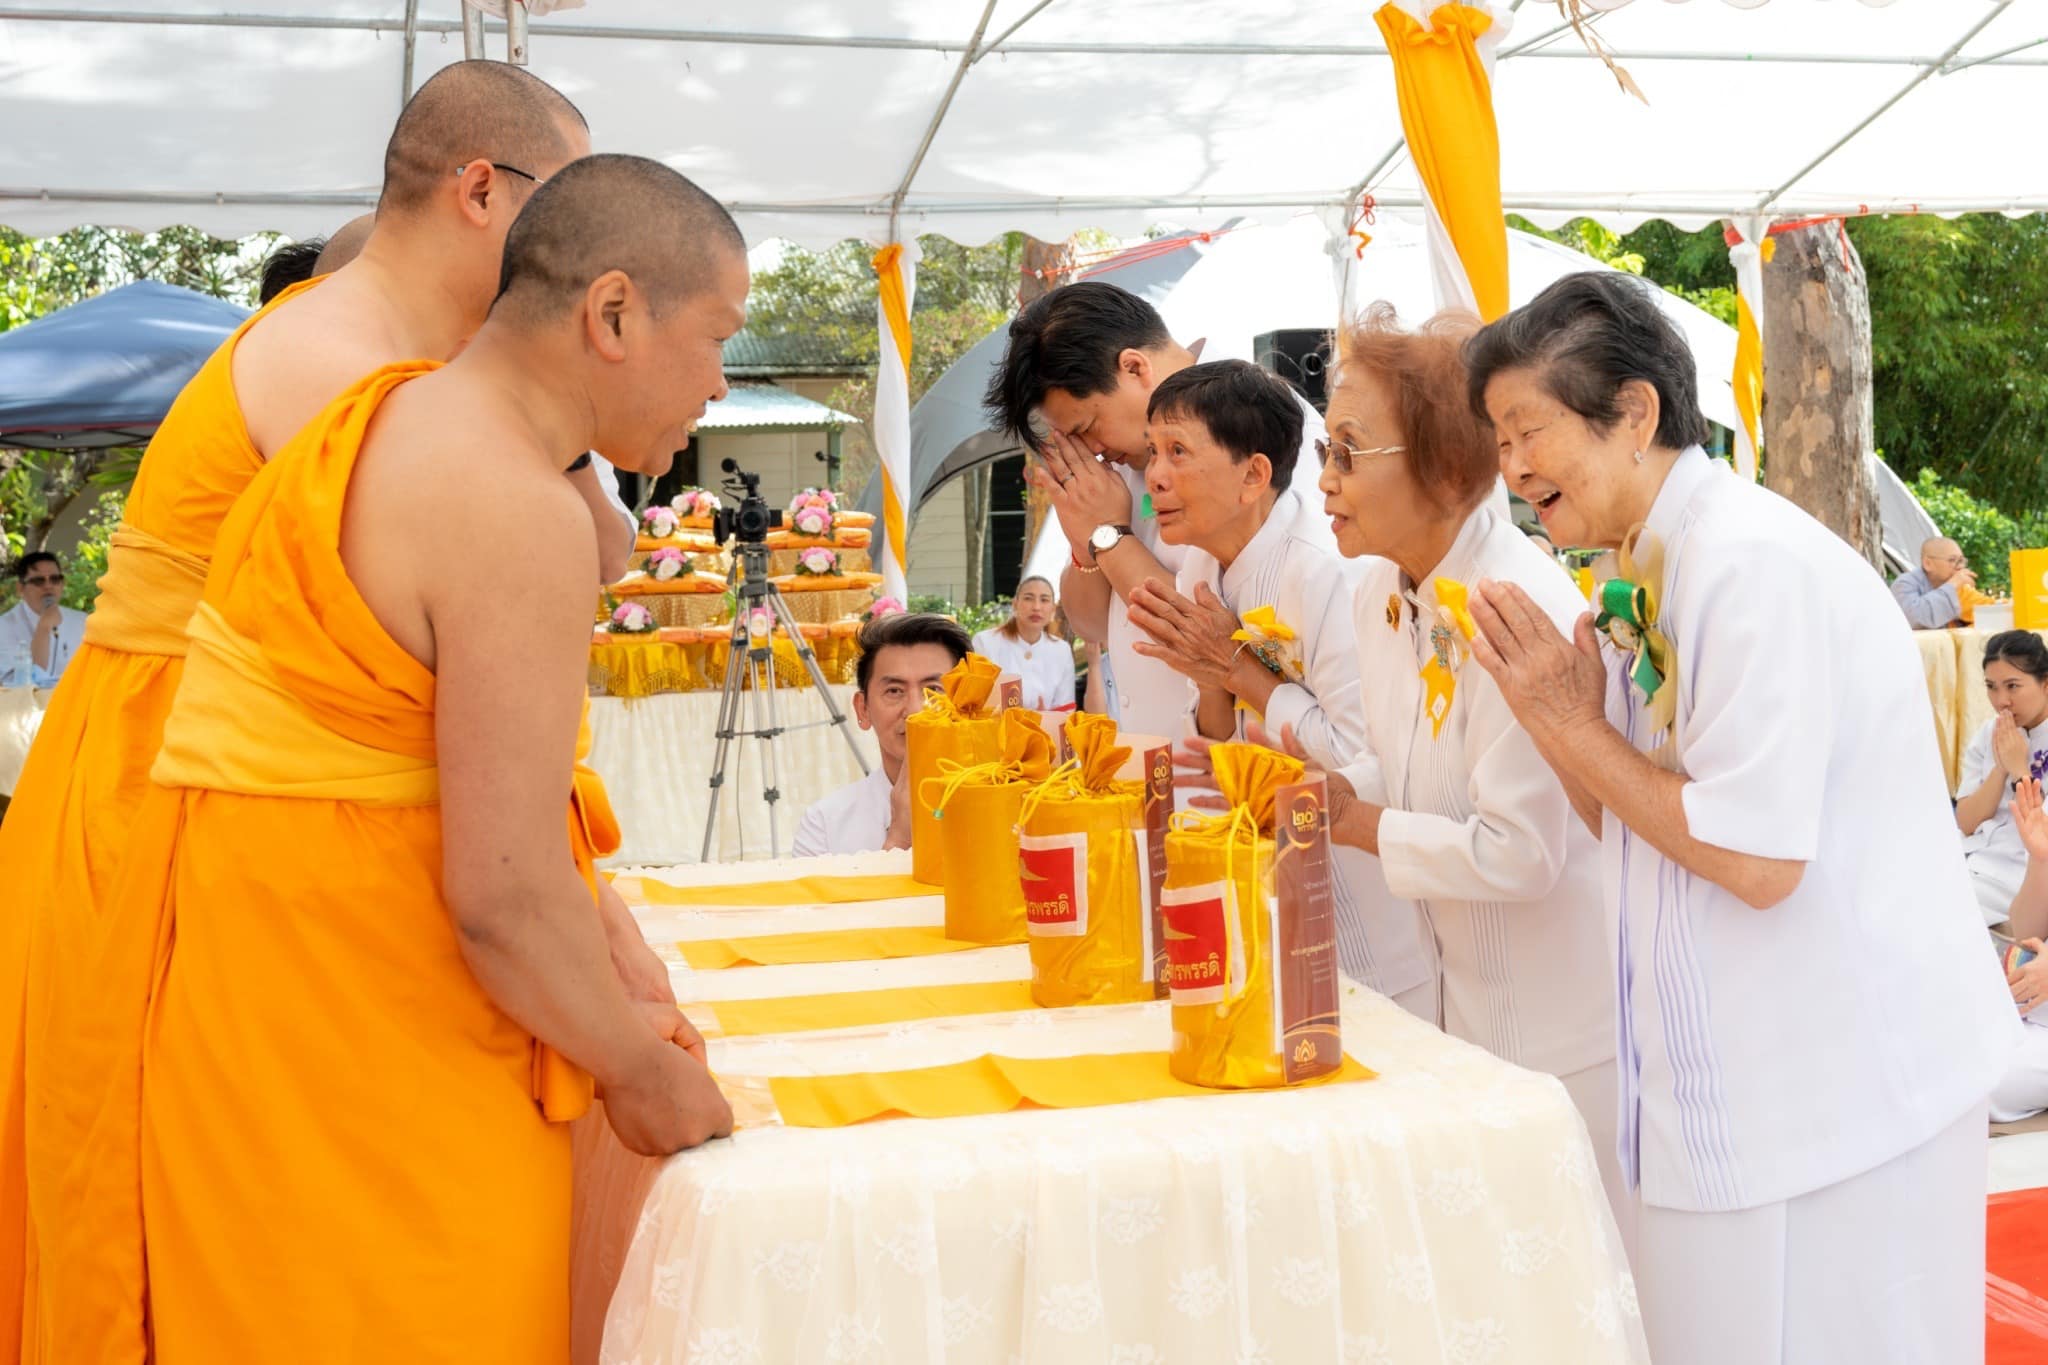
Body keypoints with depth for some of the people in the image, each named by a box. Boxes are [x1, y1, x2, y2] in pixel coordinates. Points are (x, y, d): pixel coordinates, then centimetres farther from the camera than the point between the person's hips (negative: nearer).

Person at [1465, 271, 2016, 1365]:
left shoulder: (1748, 560, -21)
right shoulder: (1657, 572, 8)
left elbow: (1757, 857, -24)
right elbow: (1644, 827, 11)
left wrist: (1577, 729, -15)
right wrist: (1554, 716, -5)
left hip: (1844, 1083, -9)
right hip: (1754, 1071, 9)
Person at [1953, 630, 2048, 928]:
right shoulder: (1987, 735, 10)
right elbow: (1966, 823, 4)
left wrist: (2020, 771, -13)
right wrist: (2000, 769, -8)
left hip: (2023, 869, -5)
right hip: (1974, 857, 5)